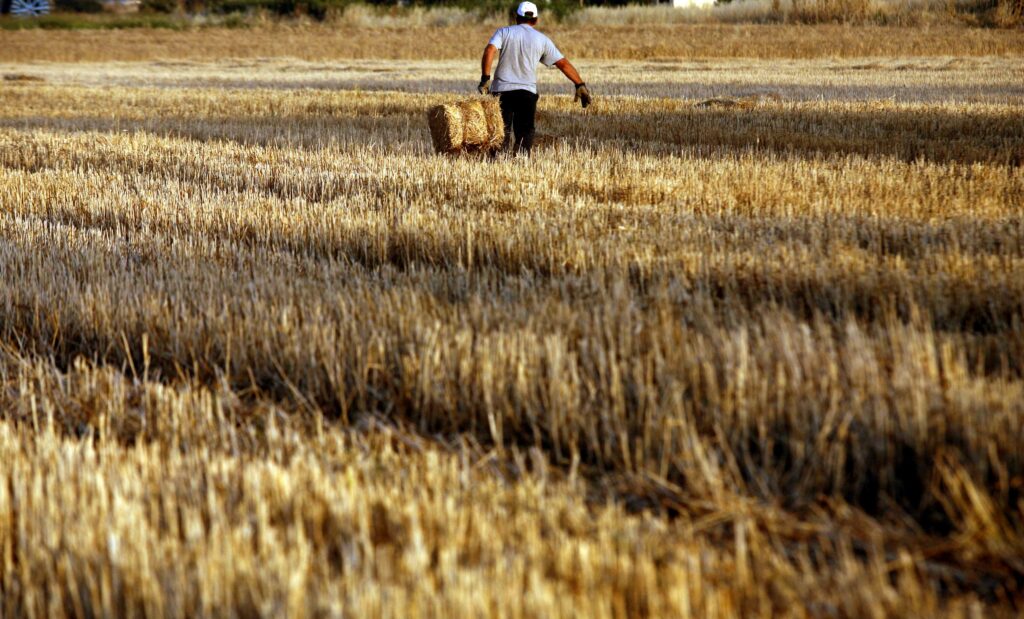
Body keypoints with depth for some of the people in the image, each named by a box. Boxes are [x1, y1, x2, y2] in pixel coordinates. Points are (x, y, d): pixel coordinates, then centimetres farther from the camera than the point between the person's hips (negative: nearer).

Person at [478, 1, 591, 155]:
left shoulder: (504, 32, 7)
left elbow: (489, 51, -11)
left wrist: (485, 78, -13)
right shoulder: (542, 40, 10)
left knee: (502, 131, 2)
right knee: (525, 131, 3)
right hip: (527, 91, 0)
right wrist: (580, 84, 13)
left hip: (502, 90, 0)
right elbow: (564, 63, 8)